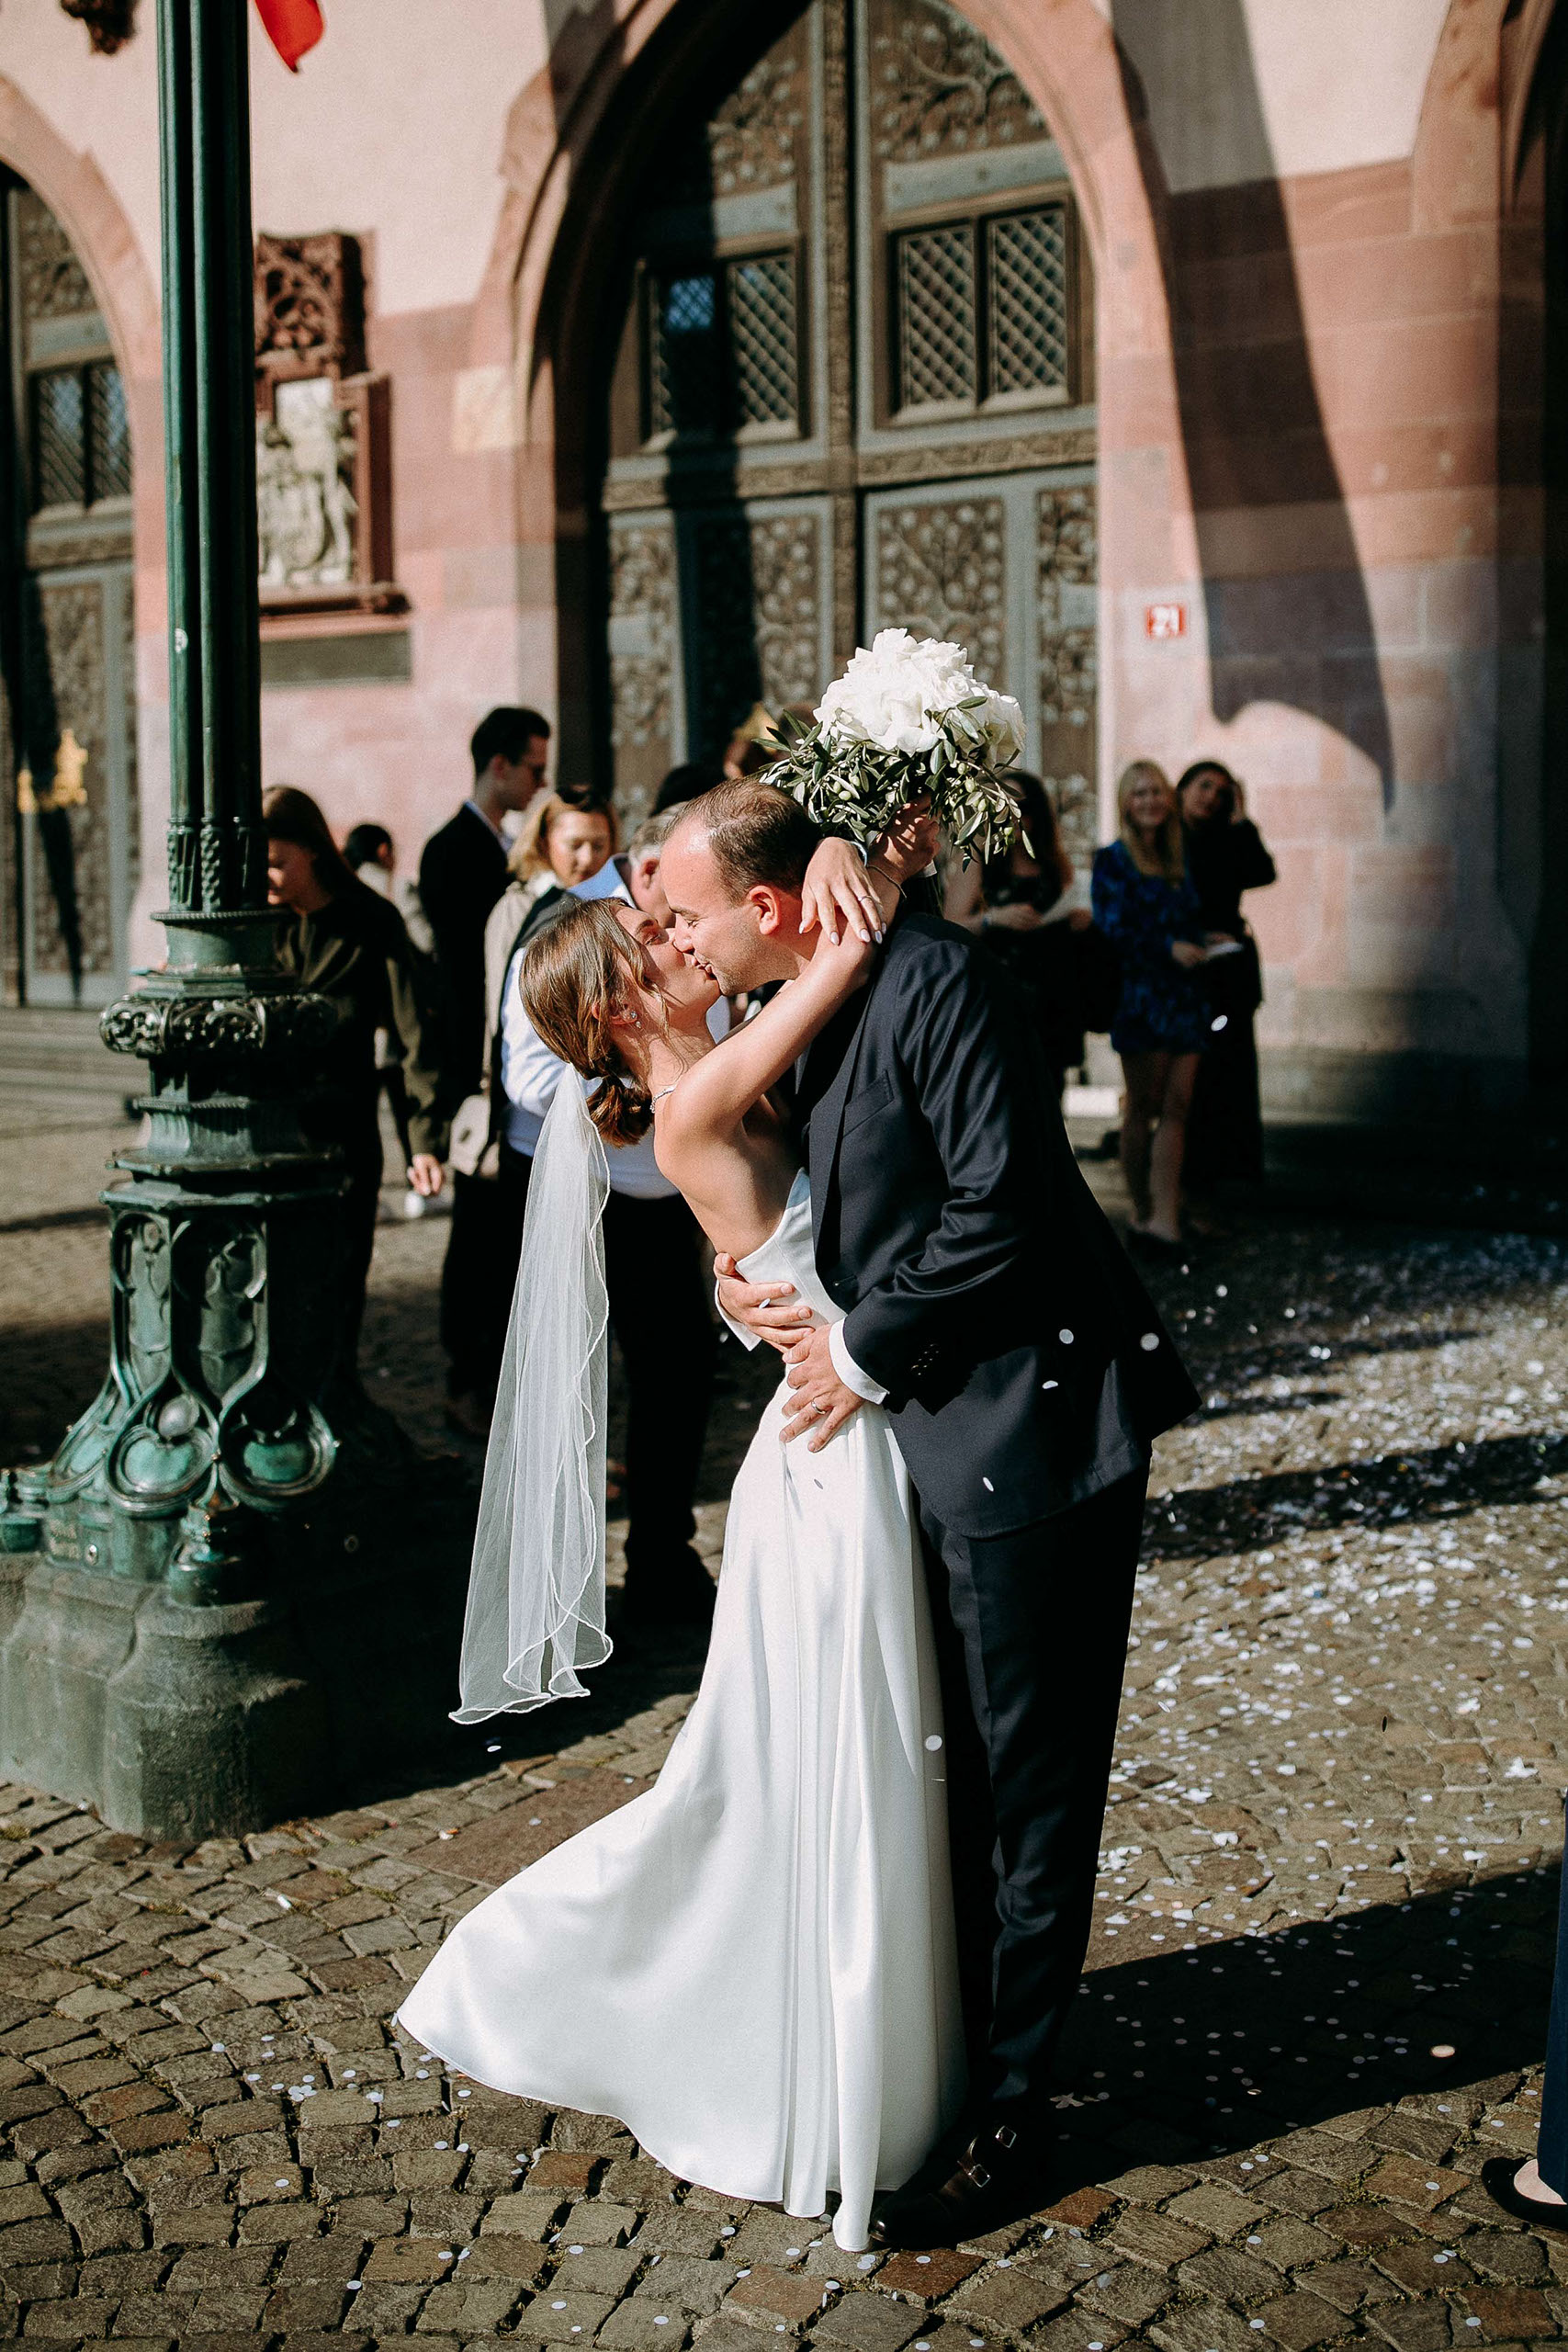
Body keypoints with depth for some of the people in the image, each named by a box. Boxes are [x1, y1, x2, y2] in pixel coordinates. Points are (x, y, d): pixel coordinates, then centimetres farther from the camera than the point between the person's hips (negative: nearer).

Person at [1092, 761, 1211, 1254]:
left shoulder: (1179, 861, 18)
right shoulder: (1113, 861, -1)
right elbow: (1112, 930, -9)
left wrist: (1203, 944, 6)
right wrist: (1169, 947, -16)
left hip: (1185, 995, 5)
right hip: (1140, 994, -5)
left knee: (1176, 1107, -3)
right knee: (1143, 1106, 0)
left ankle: (1163, 1219, -5)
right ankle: (1144, 1212, 10)